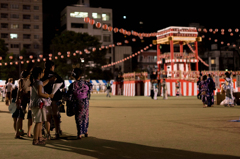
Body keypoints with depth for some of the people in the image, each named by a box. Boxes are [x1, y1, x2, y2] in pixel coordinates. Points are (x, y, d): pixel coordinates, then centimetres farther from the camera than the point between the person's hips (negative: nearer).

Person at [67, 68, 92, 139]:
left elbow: (69, 96, -13)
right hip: (86, 102, 4)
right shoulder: (85, 83, -4)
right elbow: (91, 86, 16)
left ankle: (79, 134, 7)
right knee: (85, 117, 18)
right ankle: (86, 132, 30)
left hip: (79, 103, -4)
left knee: (79, 118, 6)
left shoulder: (72, 85, -15)